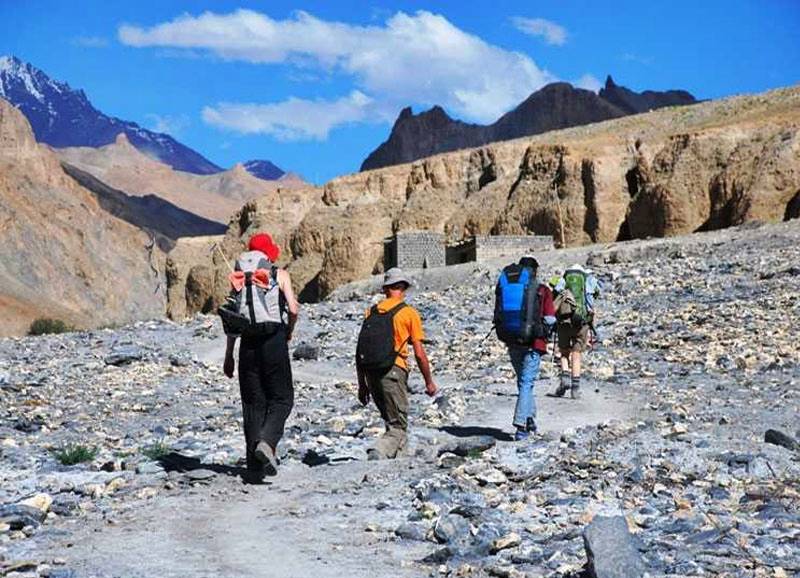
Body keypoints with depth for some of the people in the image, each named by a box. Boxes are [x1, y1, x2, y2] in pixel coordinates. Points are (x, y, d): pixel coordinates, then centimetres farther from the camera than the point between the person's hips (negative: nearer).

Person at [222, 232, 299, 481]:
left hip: (248, 343, 3)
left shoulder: (239, 277, 12)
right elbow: (293, 309, -6)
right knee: (281, 399, 5)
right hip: (274, 339, -3)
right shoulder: (279, 275, 4)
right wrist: (289, 332, 14)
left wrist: (229, 355, 12)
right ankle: (266, 442, -21)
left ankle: (255, 465, 6)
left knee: (253, 402, 7)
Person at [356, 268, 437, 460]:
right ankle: (378, 453, -28)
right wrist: (429, 382, 9)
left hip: (371, 374, 5)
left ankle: (389, 457, 20)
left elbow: (360, 351, 11)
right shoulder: (408, 313, 0)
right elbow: (419, 354, -2)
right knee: (398, 427, -4)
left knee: (392, 420, 24)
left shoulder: (371, 312, 12)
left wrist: (362, 384, 17)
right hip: (393, 372, -5)